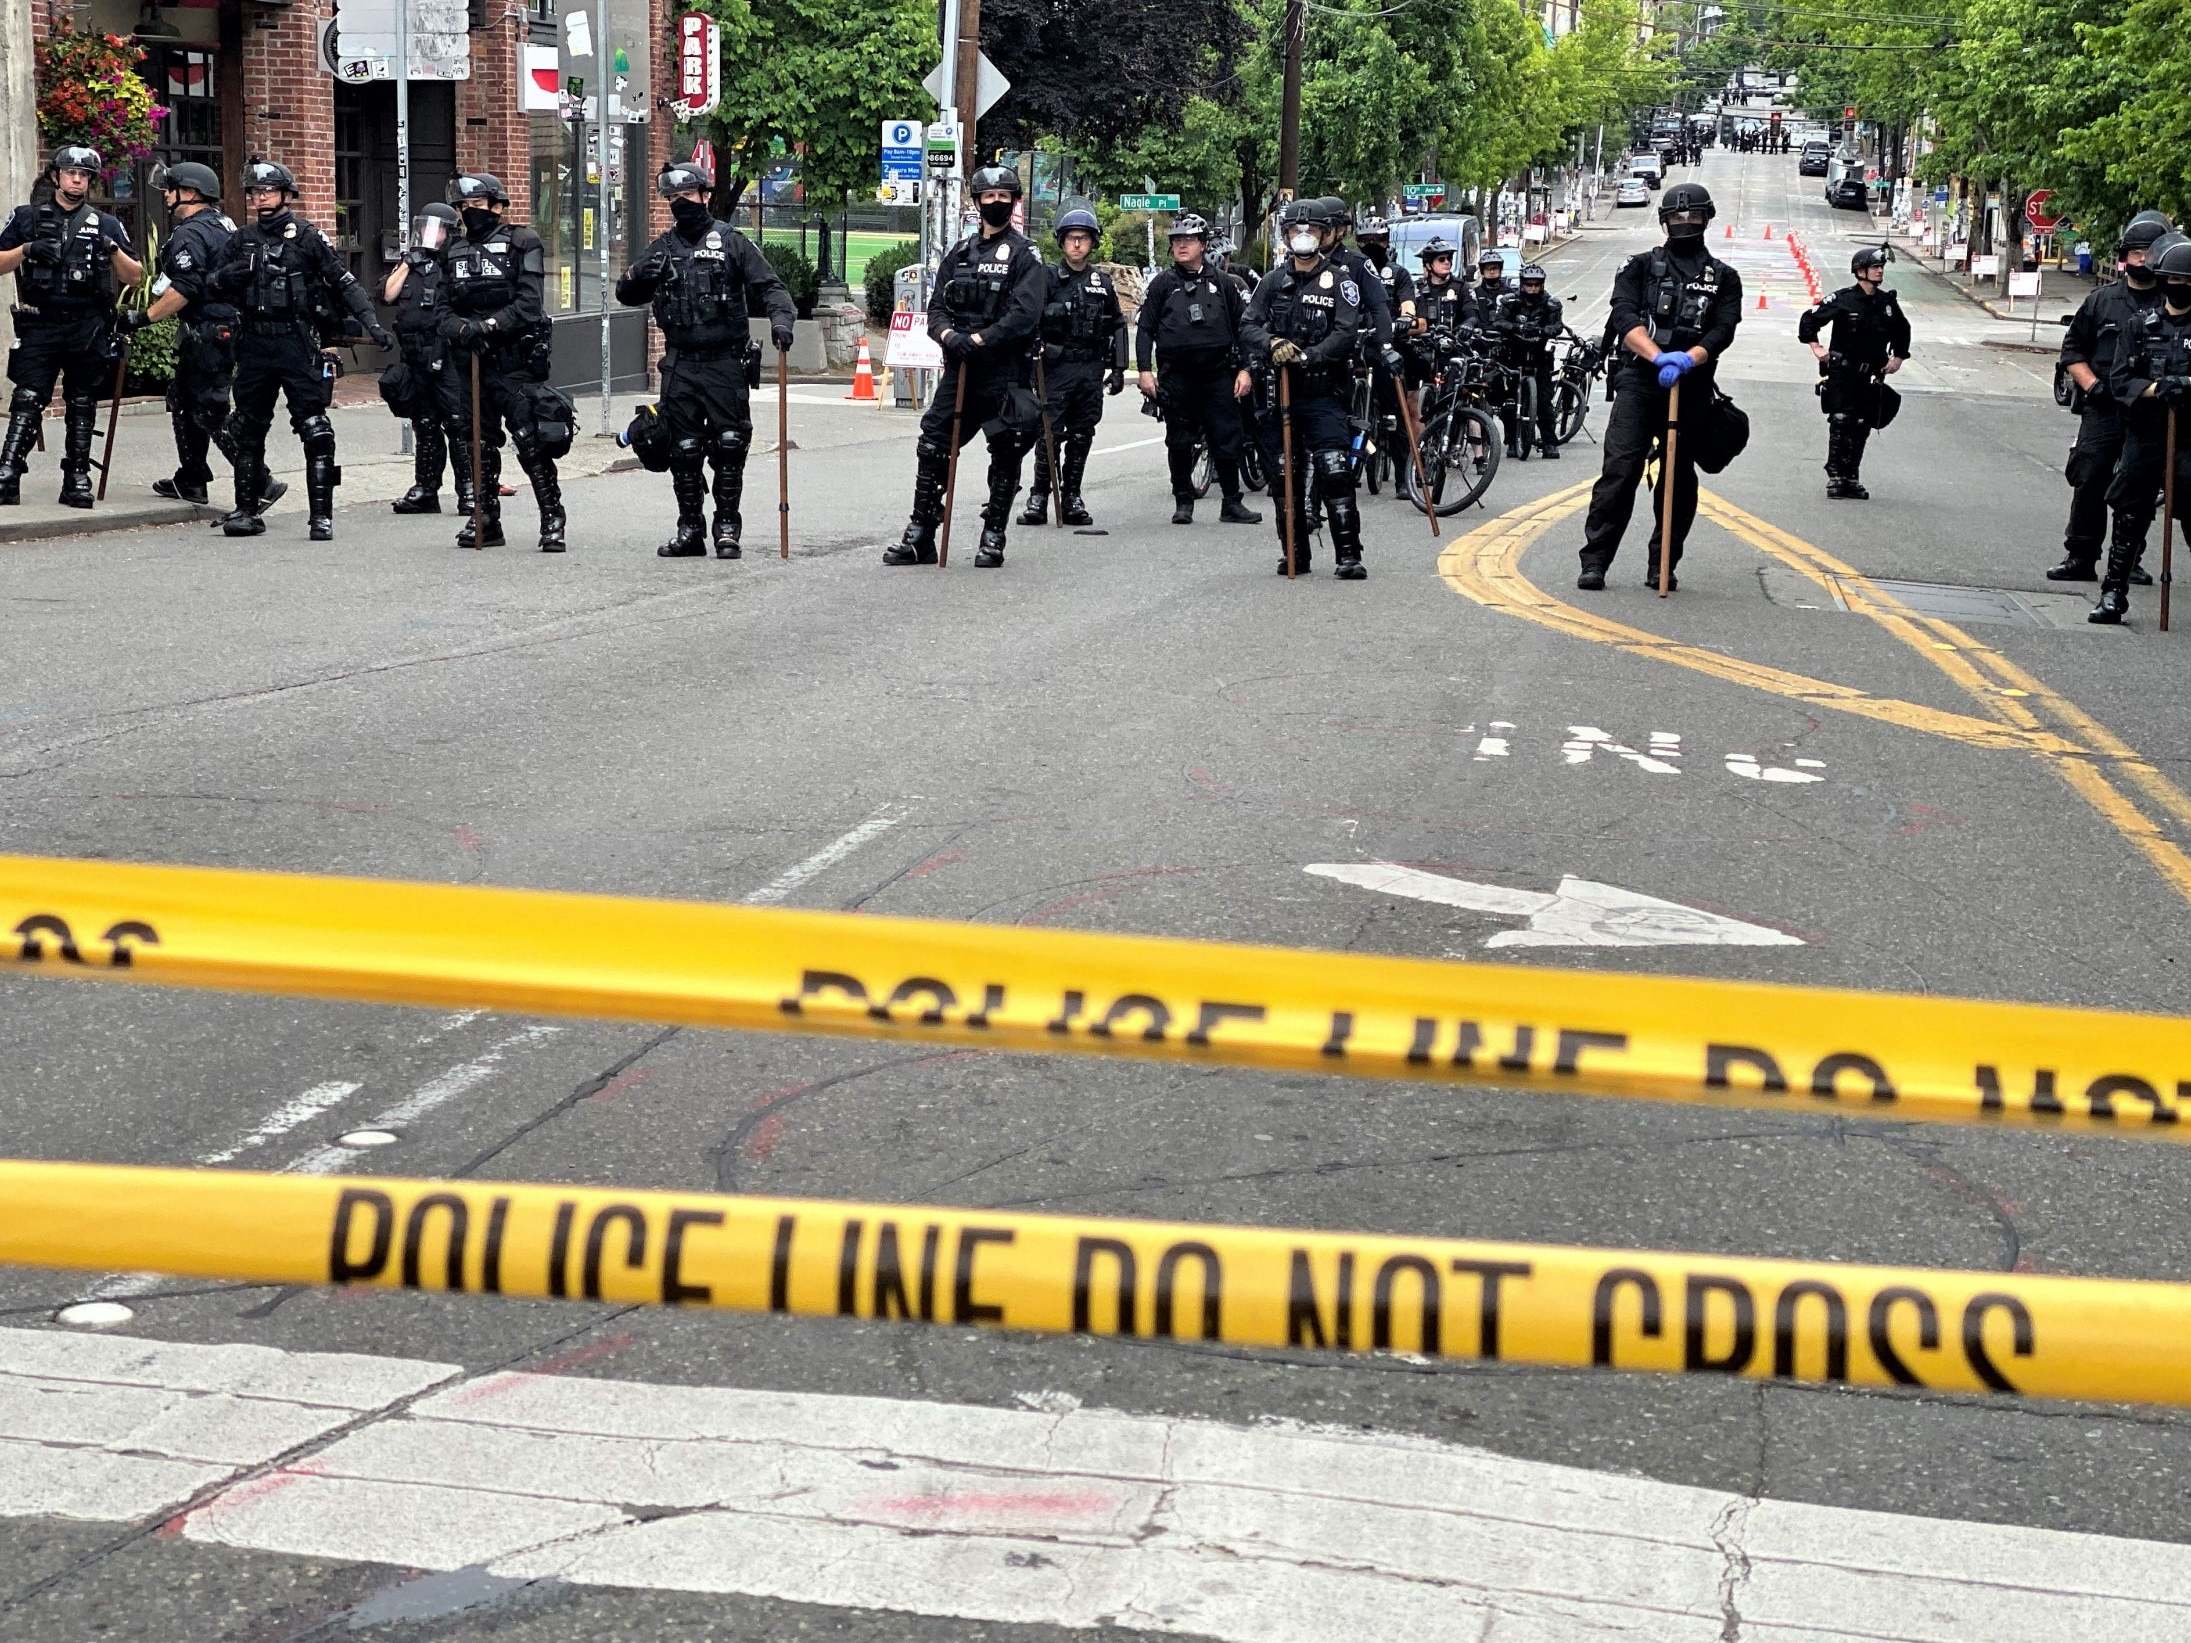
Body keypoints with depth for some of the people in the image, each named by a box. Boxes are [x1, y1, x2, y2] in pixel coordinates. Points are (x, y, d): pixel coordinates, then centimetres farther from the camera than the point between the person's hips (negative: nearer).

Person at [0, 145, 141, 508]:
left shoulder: (105, 225, 11)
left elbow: (134, 277, 8)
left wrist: (114, 250, -10)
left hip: (89, 329, 1)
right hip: (40, 325, -1)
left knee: (82, 406, 5)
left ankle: (77, 479, 10)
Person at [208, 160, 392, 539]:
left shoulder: (307, 237, 0)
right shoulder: (241, 240, 12)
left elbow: (344, 282, -1)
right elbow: (213, 287, 16)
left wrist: (370, 322, -12)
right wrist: (227, 276, -8)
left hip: (297, 344, -5)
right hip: (254, 346, 5)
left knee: (314, 430, -9)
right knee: (247, 429, 10)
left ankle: (321, 515, -8)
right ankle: (247, 510, 20)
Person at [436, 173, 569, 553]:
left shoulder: (522, 243, 1)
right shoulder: (453, 251, 16)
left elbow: (529, 303, -10)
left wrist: (489, 326, -20)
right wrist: (461, 328, -12)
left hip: (513, 359, -5)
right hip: (465, 359, 5)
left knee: (532, 440, -11)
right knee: (473, 443, 8)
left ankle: (553, 521, -6)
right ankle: (486, 521, 18)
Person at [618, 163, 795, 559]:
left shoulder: (731, 241, 2)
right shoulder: (663, 248, 12)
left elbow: (769, 286, -2)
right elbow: (625, 295, 14)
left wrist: (781, 318, -23)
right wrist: (640, 277, -9)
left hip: (725, 364, -3)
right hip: (680, 367, 3)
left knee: (729, 448, -3)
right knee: (683, 451, 4)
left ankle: (727, 530, 5)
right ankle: (690, 531, 12)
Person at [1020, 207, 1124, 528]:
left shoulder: (1102, 282, 12)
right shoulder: (1048, 279, 1)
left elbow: (1117, 326, 16)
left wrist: (1118, 368, 10)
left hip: (1091, 369, 4)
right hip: (1056, 367, -4)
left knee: (1082, 436, 6)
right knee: (1049, 433, -7)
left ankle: (1071, 498, 13)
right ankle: (1039, 497, -3)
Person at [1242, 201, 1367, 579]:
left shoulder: (1339, 282, 0)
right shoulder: (1273, 282, 11)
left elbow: (1347, 334, -11)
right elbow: (1248, 325, 1)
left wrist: (1306, 356, -22)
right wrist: (1271, 344, -20)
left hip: (1323, 394, -4)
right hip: (1279, 392, 4)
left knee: (1335, 472, -13)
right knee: (1284, 475, 8)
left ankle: (1348, 554, -12)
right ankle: (1294, 552, 18)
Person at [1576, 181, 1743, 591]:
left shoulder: (1723, 278, 14)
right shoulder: (1641, 266, 11)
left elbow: (1723, 331, -1)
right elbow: (1624, 316, -6)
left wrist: (1688, 358, -22)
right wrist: (1657, 357, -23)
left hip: (1692, 386, 2)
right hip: (1638, 380, -2)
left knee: (1679, 479, 5)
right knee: (1620, 470, -12)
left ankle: (1663, 565, 15)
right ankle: (1595, 561, -12)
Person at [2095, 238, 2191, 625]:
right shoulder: (2142, 325, 8)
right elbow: (2120, 381, 1)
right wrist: (2156, 389, -15)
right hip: (2144, 436, 2)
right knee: (2130, 518, 7)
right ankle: (2114, 593, 16)